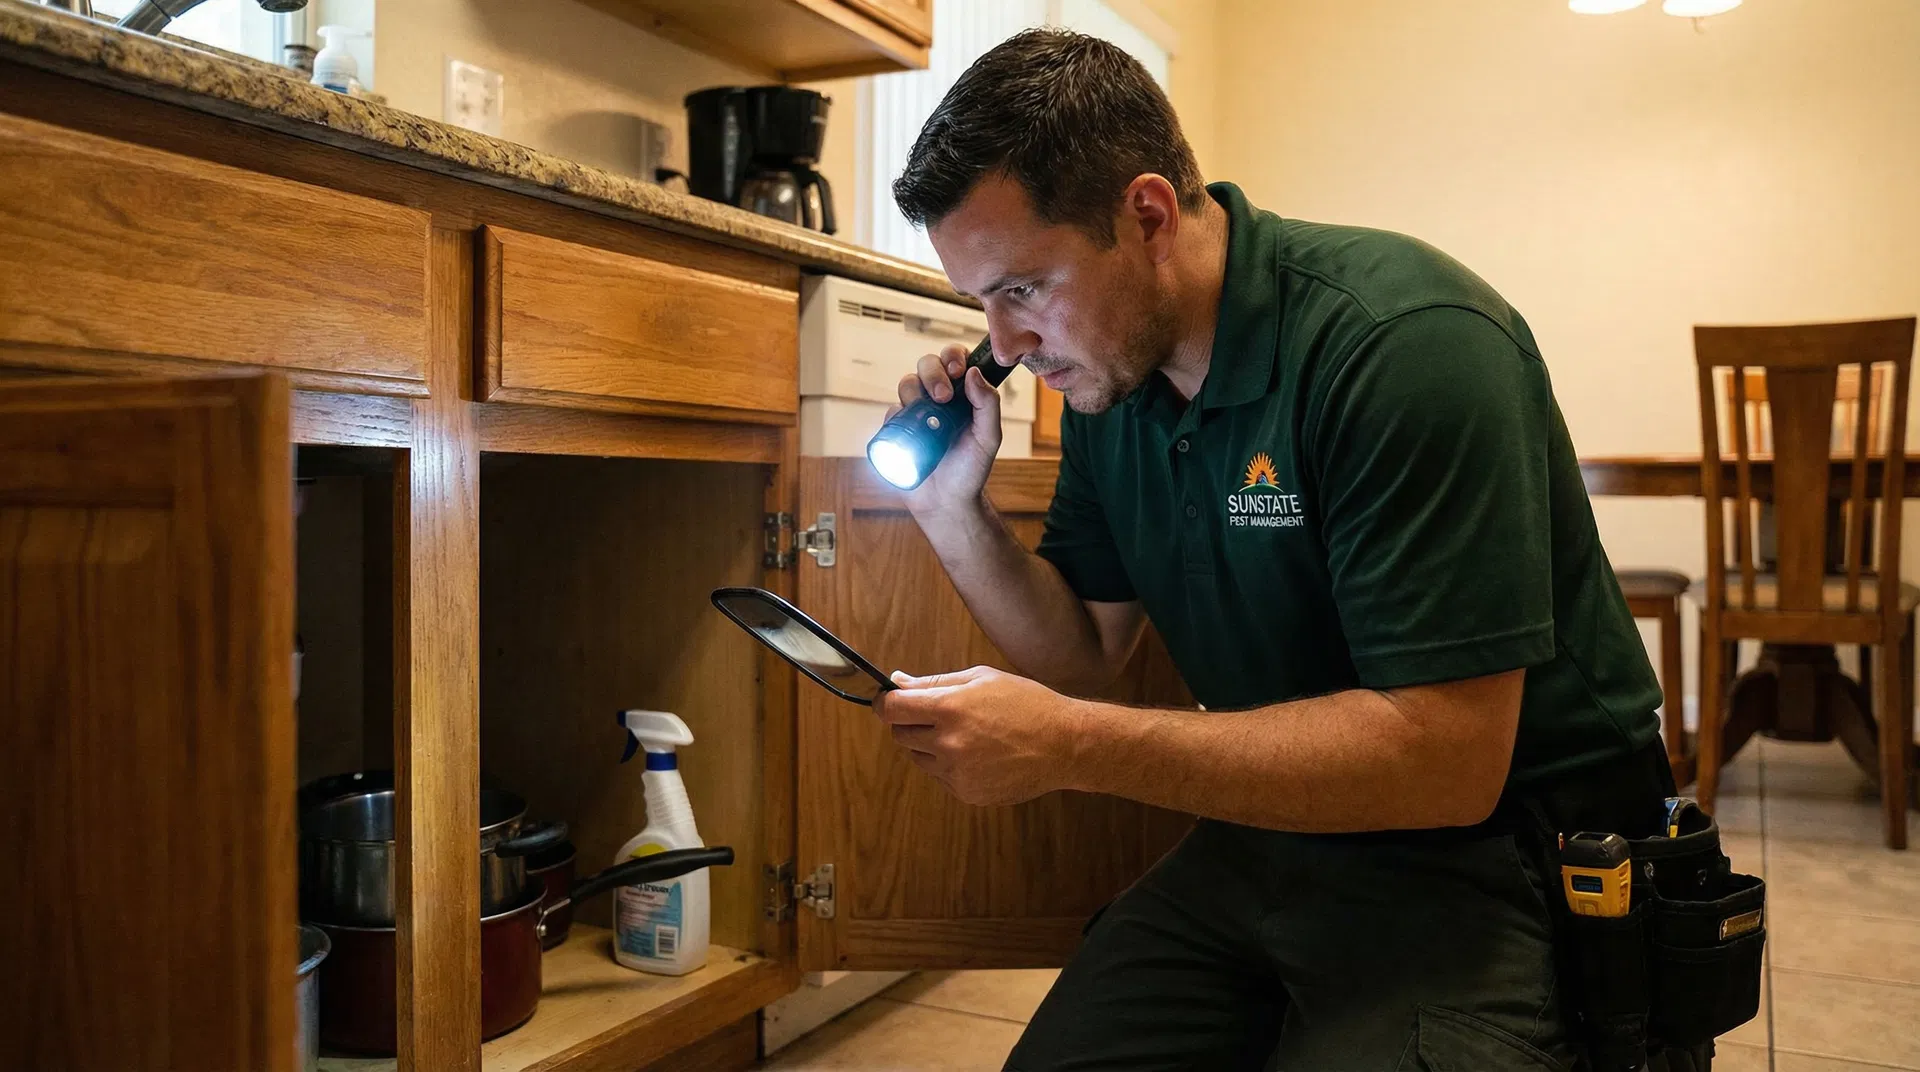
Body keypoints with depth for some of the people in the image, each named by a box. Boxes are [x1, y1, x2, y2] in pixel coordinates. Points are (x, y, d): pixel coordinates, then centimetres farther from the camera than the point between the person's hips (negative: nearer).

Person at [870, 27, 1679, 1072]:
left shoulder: (1405, 343, -24)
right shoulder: (1107, 375, 1)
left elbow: (1445, 759, -28)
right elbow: (1085, 650, 10)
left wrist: (1072, 746, -29)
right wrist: (954, 512, -7)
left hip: (1497, 849, -6)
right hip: (1283, 822, 6)